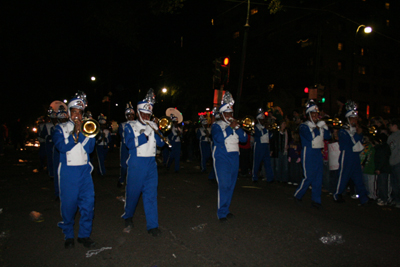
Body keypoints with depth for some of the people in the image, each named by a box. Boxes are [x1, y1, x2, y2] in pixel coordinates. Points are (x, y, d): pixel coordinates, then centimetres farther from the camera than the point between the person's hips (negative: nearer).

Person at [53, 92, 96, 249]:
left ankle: (84, 234, 13)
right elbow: (62, 147, -11)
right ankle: (68, 235, 22)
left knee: (88, 202, -1)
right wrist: (75, 133, -15)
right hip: (68, 171, -2)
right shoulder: (61, 128, 6)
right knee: (68, 204, 4)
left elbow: (89, 148, -1)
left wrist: (82, 132, -11)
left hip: (84, 170, 2)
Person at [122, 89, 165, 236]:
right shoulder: (130, 126, 1)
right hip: (136, 164, -2)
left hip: (151, 164, 3)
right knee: (133, 192, 9)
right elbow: (130, 144, -14)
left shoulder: (153, 125, 11)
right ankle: (128, 218, 34)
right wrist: (145, 134, -20)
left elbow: (161, 143, 5)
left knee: (151, 194, 2)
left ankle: (152, 225, 8)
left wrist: (157, 133, -13)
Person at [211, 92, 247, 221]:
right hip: (222, 158, -6)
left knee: (231, 185, 9)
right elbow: (219, 138, -18)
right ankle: (222, 213, -2)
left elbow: (244, 138, 7)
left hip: (234, 157, 6)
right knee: (223, 185, -10)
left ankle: (226, 209, 22)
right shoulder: (216, 125, 0)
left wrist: (237, 127, -7)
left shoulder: (235, 125, 17)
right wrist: (230, 127, -15)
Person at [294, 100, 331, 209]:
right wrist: (317, 128, -11)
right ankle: (298, 195, 13)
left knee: (318, 178, 5)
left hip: (318, 153, 6)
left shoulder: (319, 125, 15)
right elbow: (310, 137, -21)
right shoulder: (304, 126, -5)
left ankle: (315, 200, 13)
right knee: (308, 177, -6)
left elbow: (328, 136, 7)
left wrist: (324, 126, -2)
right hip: (308, 153, -6)